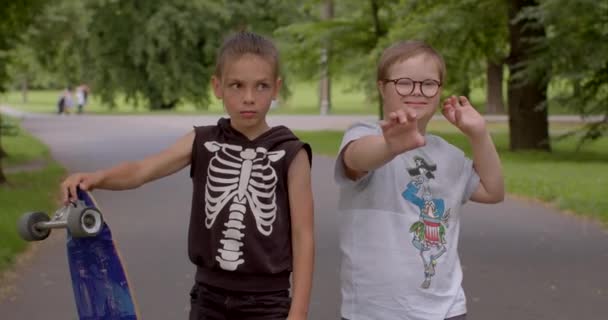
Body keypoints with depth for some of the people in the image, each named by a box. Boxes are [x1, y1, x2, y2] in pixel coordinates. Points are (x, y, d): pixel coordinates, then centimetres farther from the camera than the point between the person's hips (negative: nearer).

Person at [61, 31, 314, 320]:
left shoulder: (290, 154, -7)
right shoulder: (202, 142, 0)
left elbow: (303, 236, -6)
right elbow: (141, 170, -12)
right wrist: (95, 178, -33)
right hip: (210, 296, 3)